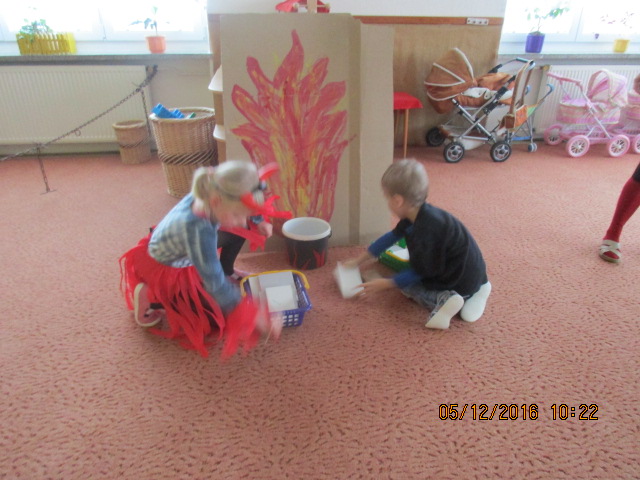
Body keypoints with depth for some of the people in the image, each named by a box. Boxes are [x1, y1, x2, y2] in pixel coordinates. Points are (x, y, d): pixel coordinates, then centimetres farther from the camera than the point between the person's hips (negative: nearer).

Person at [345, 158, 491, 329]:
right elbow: (392, 236, 12)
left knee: (405, 284, 5)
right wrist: (359, 260, 19)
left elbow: (419, 272, -17)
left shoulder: (426, 230, -29)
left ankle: (443, 299, -16)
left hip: (462, 281, -8)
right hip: (470, 272, 8)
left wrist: (384, 284, -8)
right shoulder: (418, 214, -2)